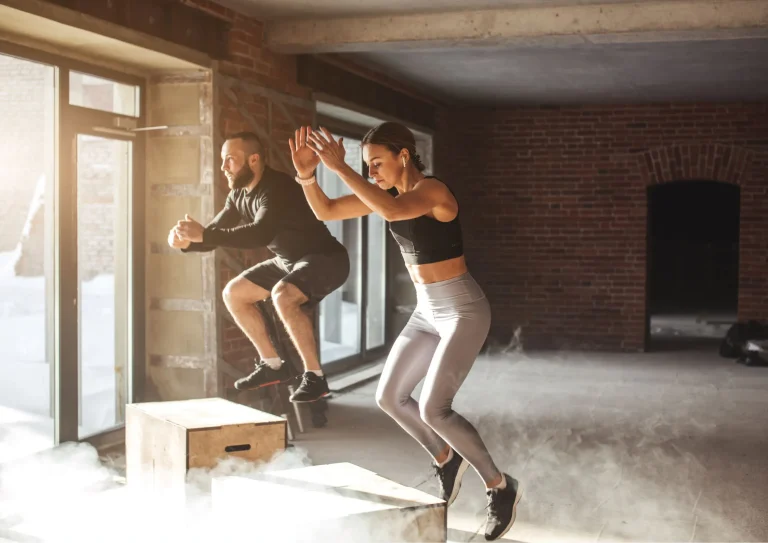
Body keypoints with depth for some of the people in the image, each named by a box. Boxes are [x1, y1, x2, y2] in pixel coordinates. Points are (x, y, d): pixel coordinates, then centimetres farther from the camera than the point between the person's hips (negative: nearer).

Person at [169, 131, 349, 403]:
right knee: (233, 293, 7)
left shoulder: (278, 188, -28)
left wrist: (203, 234, -43)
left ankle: (314, 376, -21)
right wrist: (187, 241, -19)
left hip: (325, 259, -9)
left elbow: (260, 235, -43)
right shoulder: (238, 195, 0)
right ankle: (273, 365, 15)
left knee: (282, 295, -35)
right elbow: (215, 232, 4)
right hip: (288, 260, 10)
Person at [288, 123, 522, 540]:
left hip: (463, 311, -9)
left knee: (433, 409, -16)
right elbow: (325, 212, 1)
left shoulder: (433, 190, -21)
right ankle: (446, 459, 32)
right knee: (389, 398, 10)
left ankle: (500, 486, 3)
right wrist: (307, 175, -17)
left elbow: (391, 211, -43)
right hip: (427, 312, 9)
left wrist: (340, 168, -38)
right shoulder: (389, 194, 3)